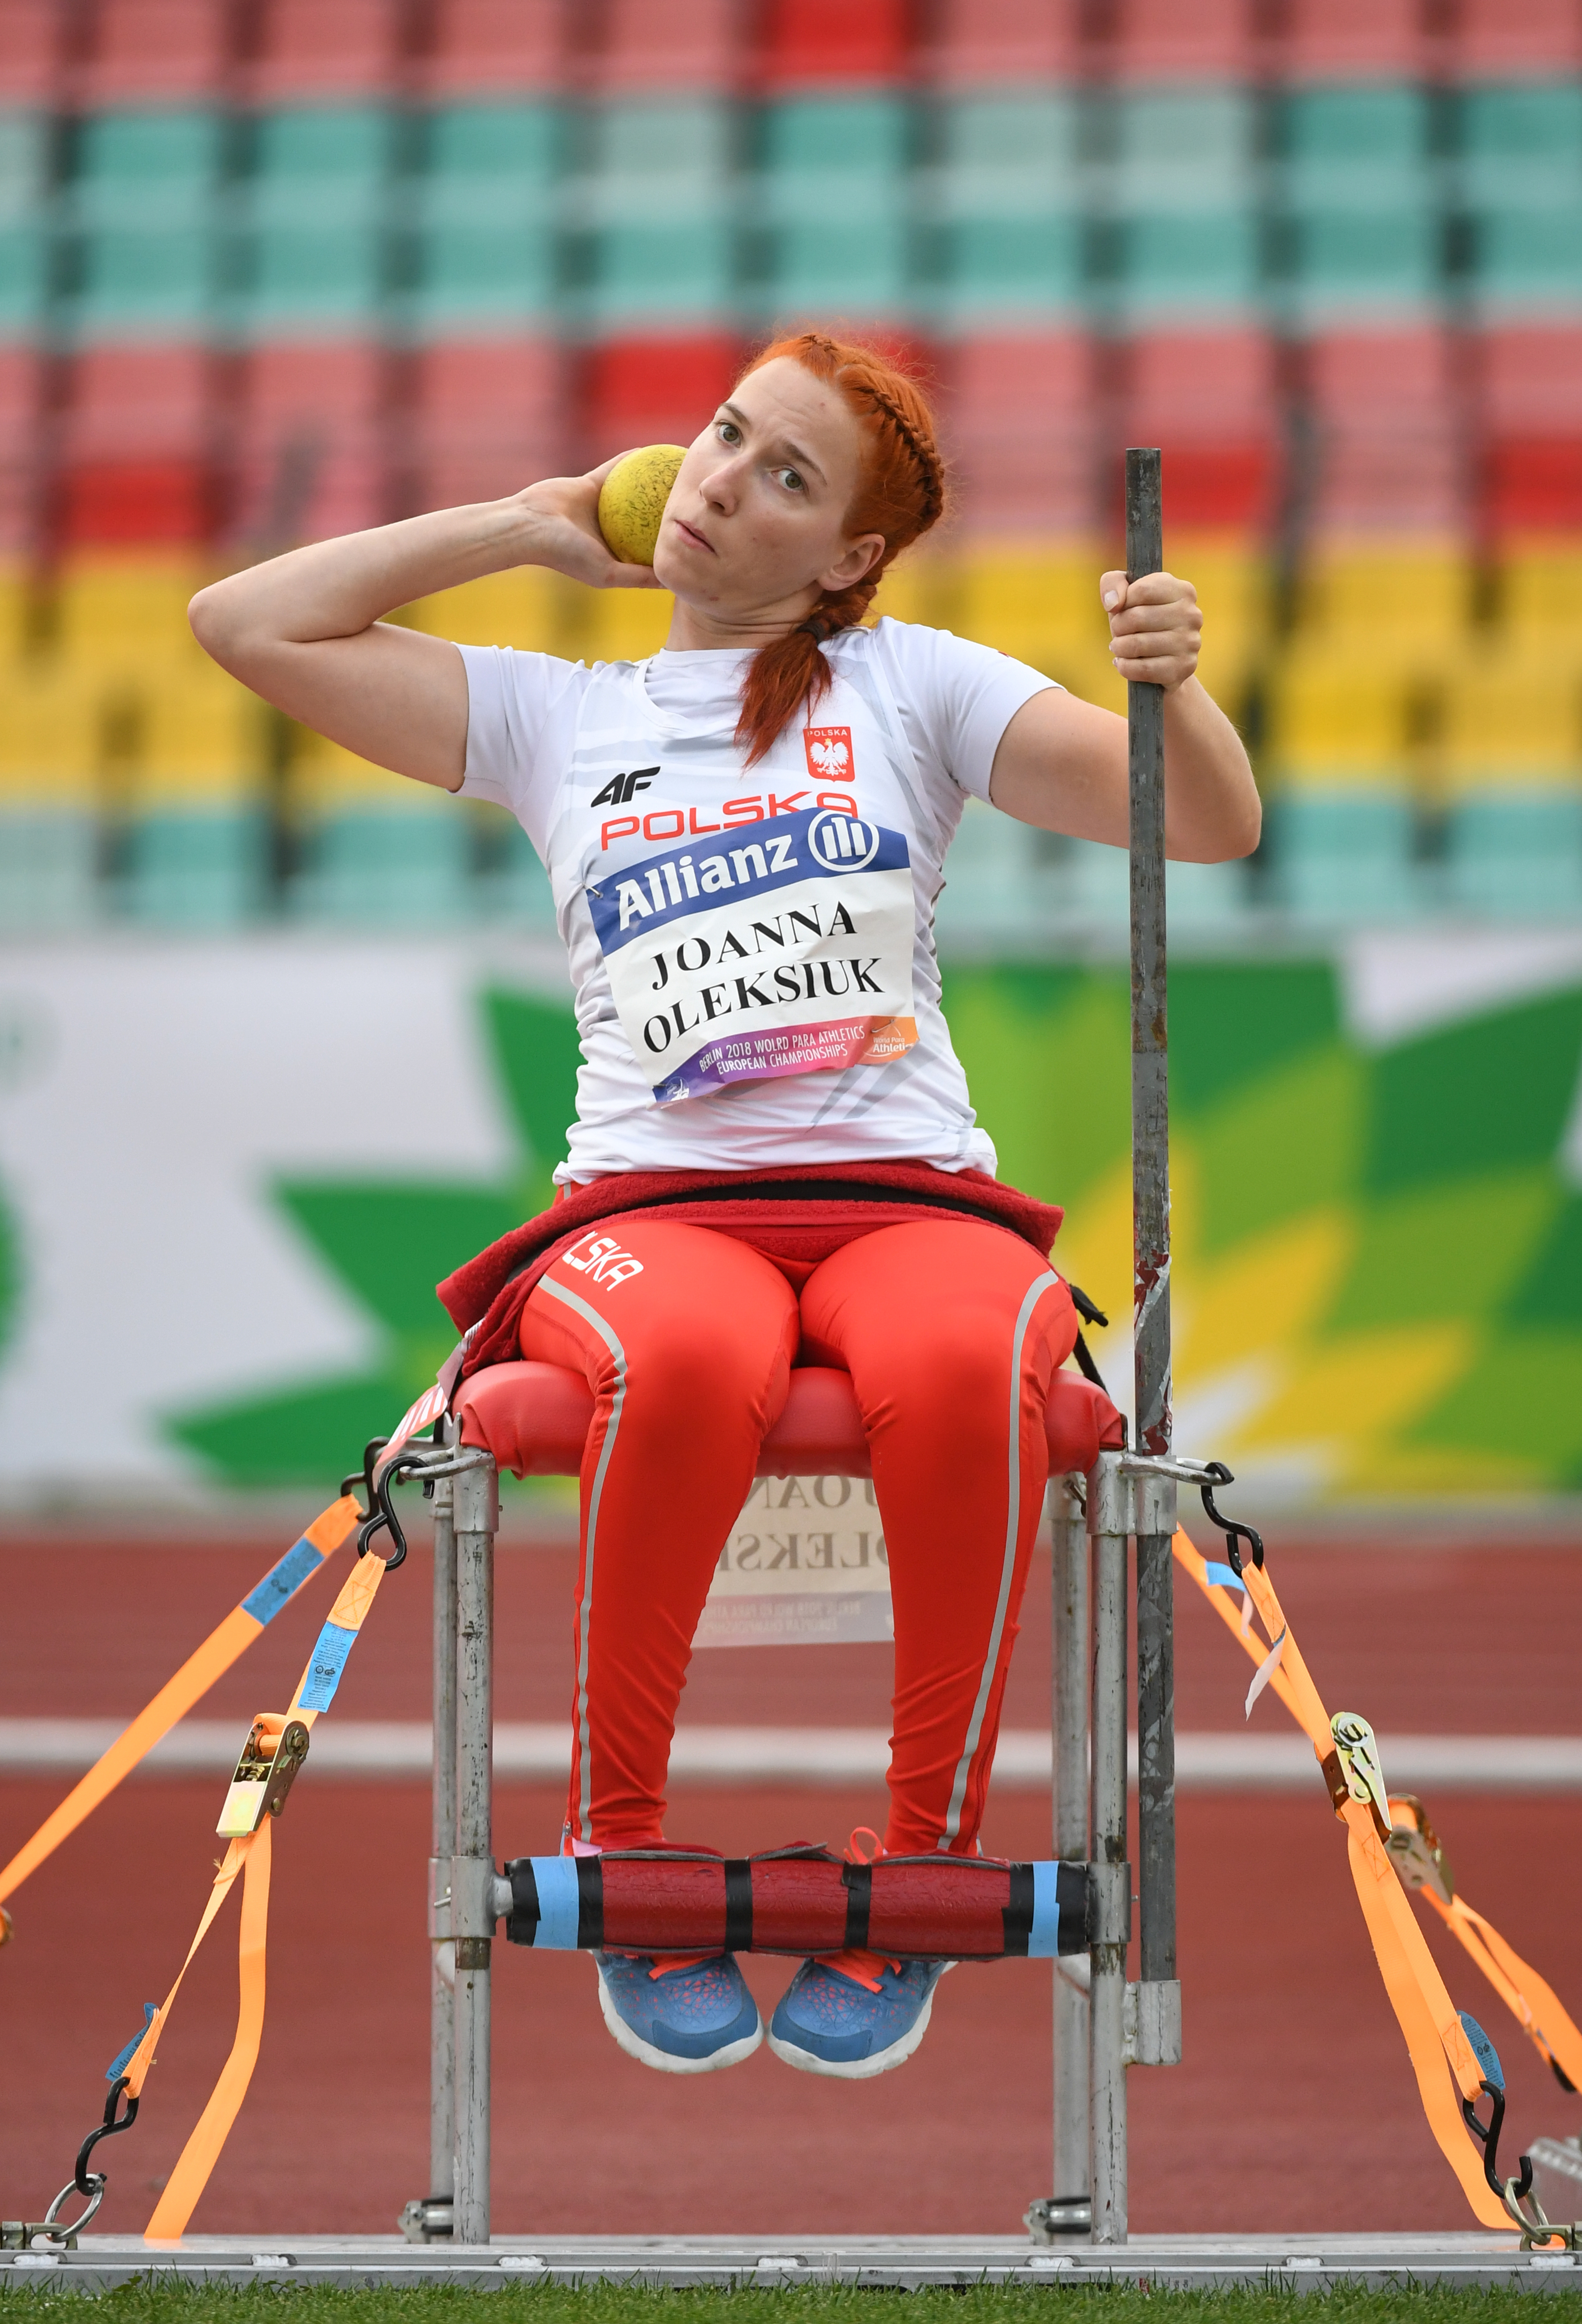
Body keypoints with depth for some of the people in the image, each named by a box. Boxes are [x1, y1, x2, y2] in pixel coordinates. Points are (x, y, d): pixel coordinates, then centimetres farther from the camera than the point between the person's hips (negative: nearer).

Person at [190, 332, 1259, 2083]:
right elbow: (246, 624, 18)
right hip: (654, 1205, 0)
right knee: (689, 1362, -40)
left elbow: (1211, 826, 9)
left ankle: (924, 1872, -23)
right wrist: (528, 527, 22)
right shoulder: (556, 718, 22)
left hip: (911, 1198, 0)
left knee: (966, 1365, -40)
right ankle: (618, 1858, -20)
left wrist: (1169, 688, -14)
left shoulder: (911, 687, 17)